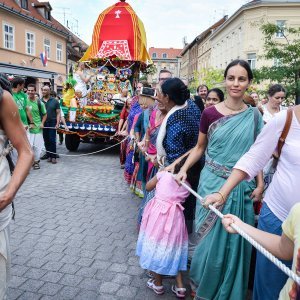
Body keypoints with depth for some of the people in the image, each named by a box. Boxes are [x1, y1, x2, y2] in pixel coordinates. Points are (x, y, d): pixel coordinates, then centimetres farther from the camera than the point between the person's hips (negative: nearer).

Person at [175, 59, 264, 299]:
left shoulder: (253, 115, 2)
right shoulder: (210, 113, -4)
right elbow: (200, 147, 6)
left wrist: (260, 183, 0)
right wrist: (184, 169, -5)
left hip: (241, 187, 2)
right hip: (212, 183, -1)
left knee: (234, 240, 11)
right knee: (210, 237, 8)